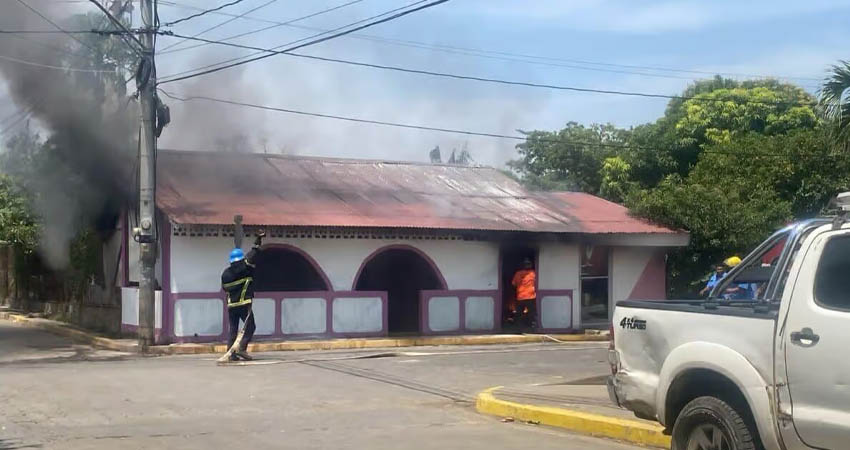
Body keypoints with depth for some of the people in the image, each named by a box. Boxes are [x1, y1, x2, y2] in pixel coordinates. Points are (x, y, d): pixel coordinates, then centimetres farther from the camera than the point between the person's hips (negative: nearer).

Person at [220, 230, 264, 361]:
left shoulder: (225, 273, 6)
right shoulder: (245, 268, -8)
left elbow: (225, 288, 16)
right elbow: (253, 254, -3)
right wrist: (258, 240, 6)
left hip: (231, 305, 5)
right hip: (244, 304, -5)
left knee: (233, 329, 9)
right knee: (250, 326, 2)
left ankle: (231, 353, 4)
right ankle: (242, 348, -12)